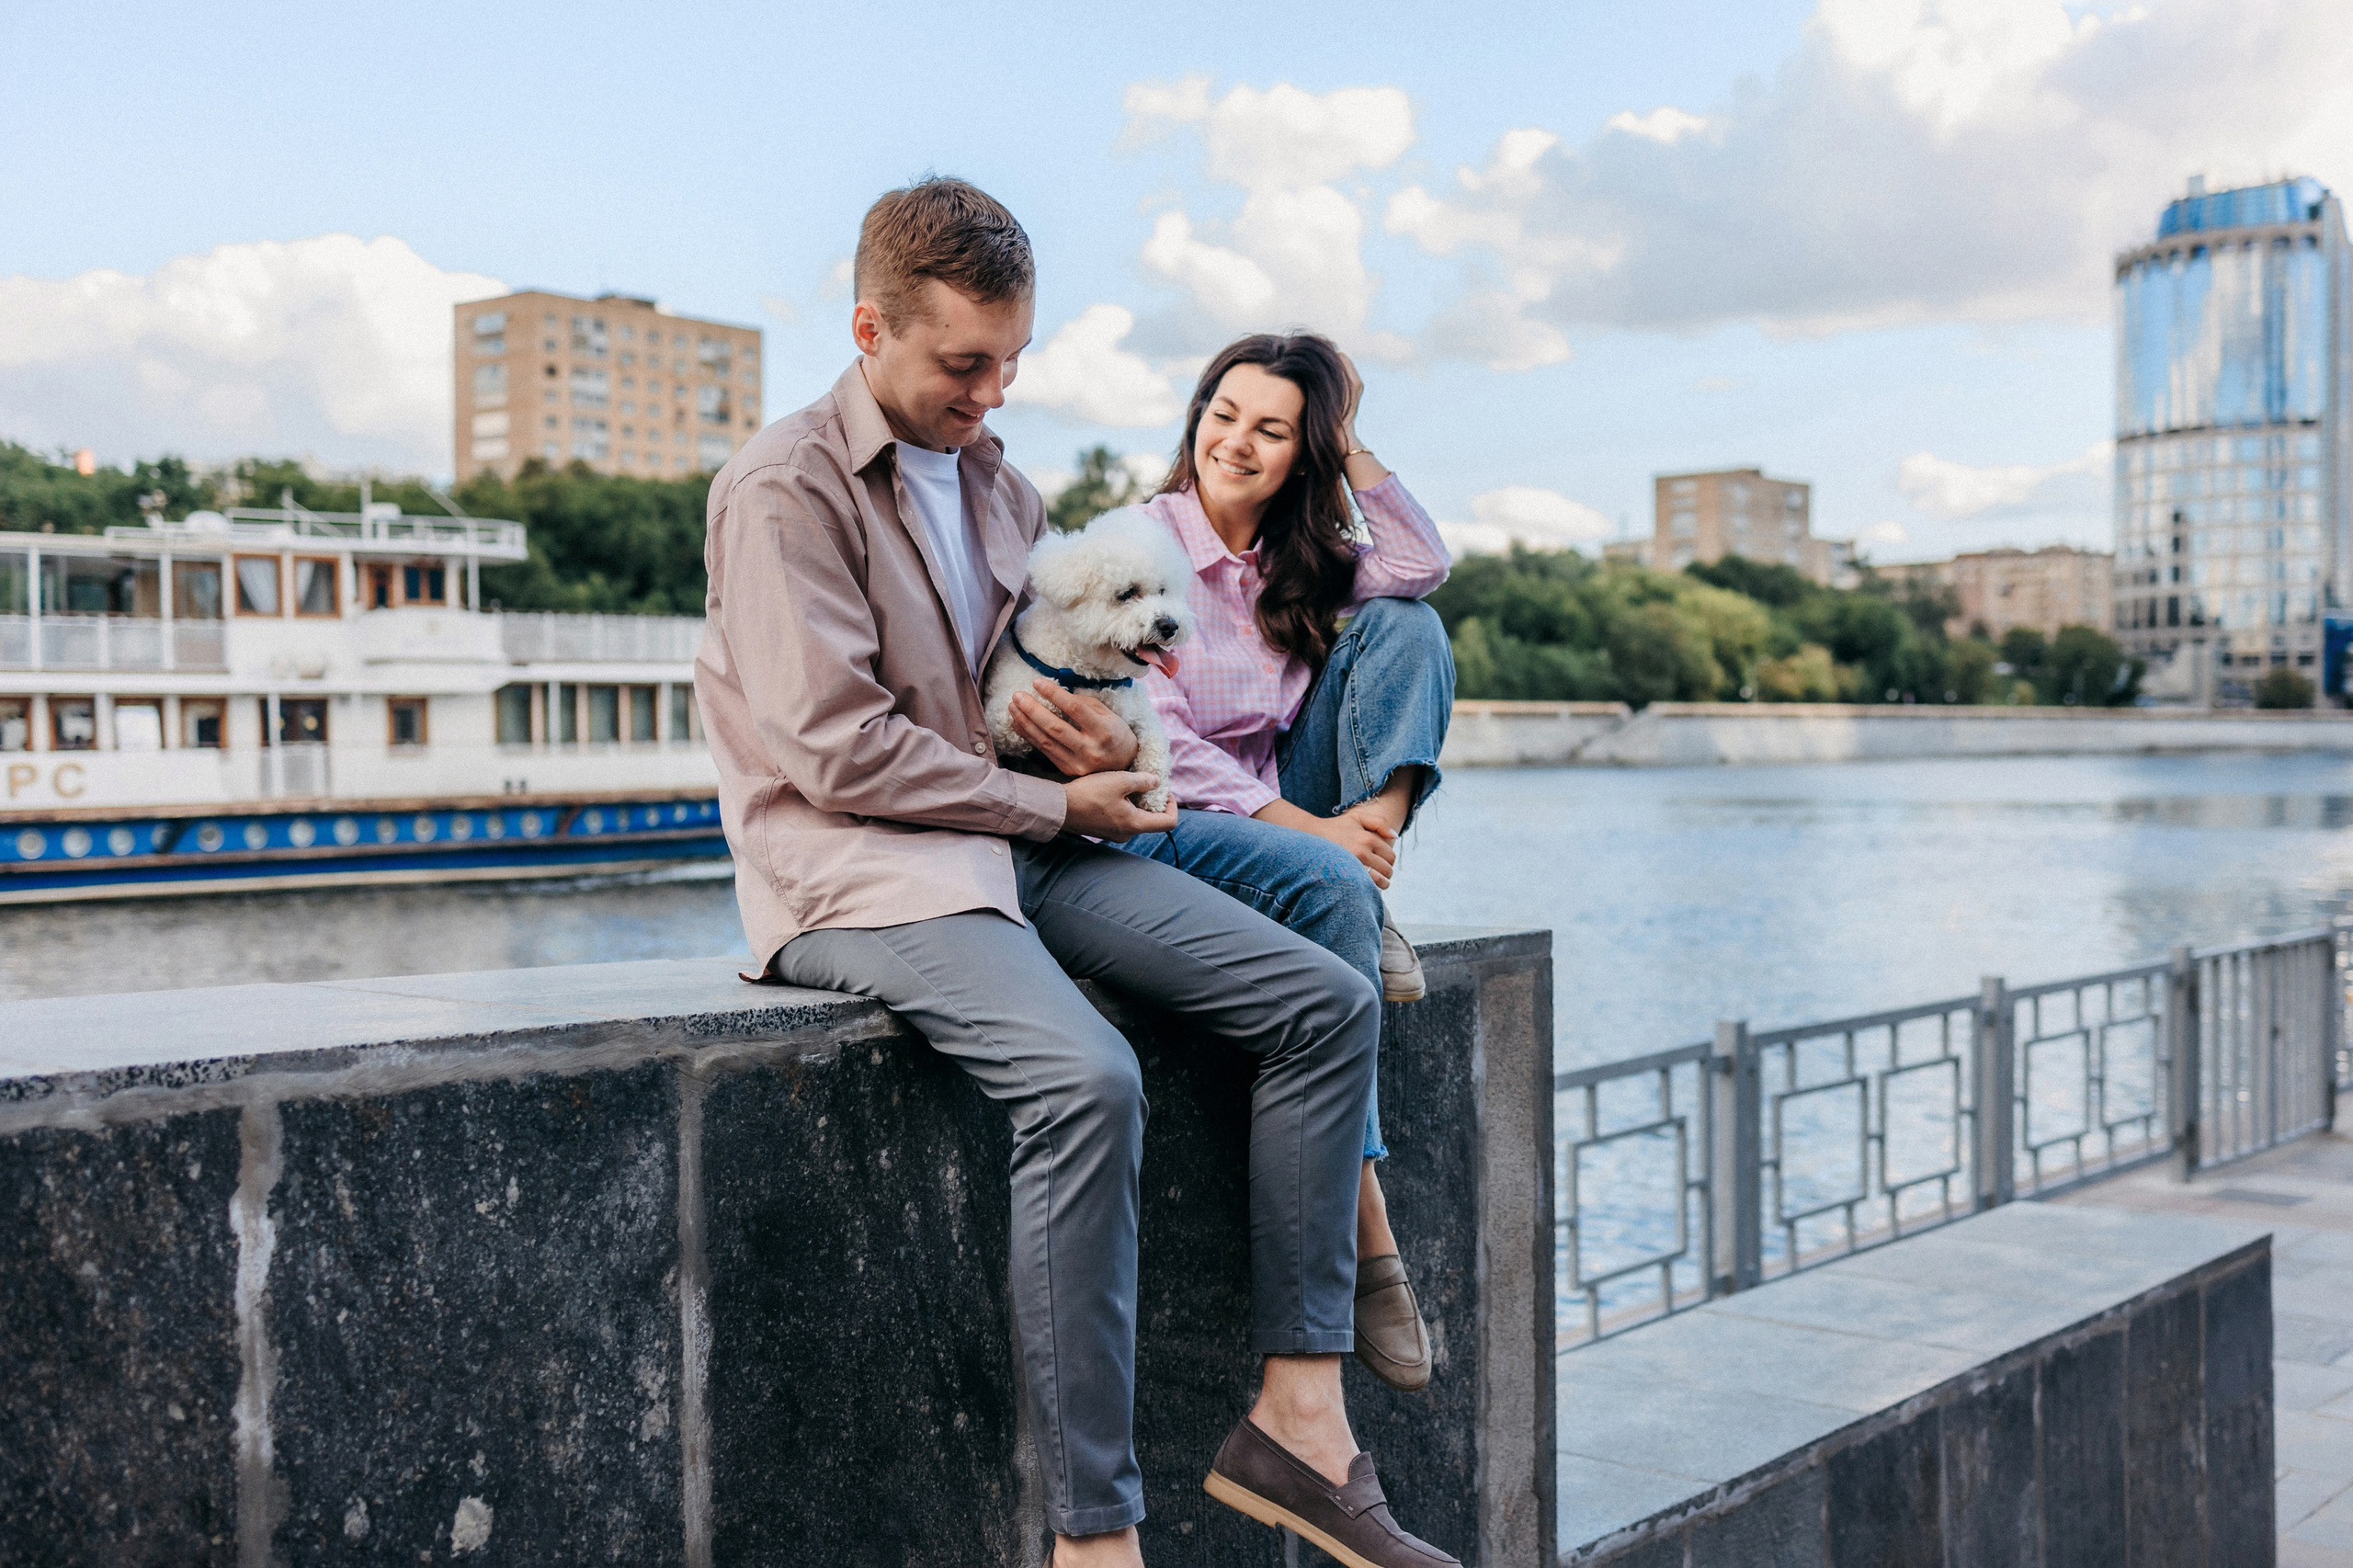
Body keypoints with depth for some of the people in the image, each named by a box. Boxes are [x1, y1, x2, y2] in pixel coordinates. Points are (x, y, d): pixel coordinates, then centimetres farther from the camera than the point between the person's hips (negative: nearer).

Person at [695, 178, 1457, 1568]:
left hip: (1025, 840, 8)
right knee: (1087, 1081, -35)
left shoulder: (997, 483, 19)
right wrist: (1055, 802, -8)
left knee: (1329, 1002, -8)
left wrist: (1097, 739, 6)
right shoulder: (784, 490, -6)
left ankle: (1297, 1414, -6)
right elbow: (843, 750, -13)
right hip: (864, 871, -8)